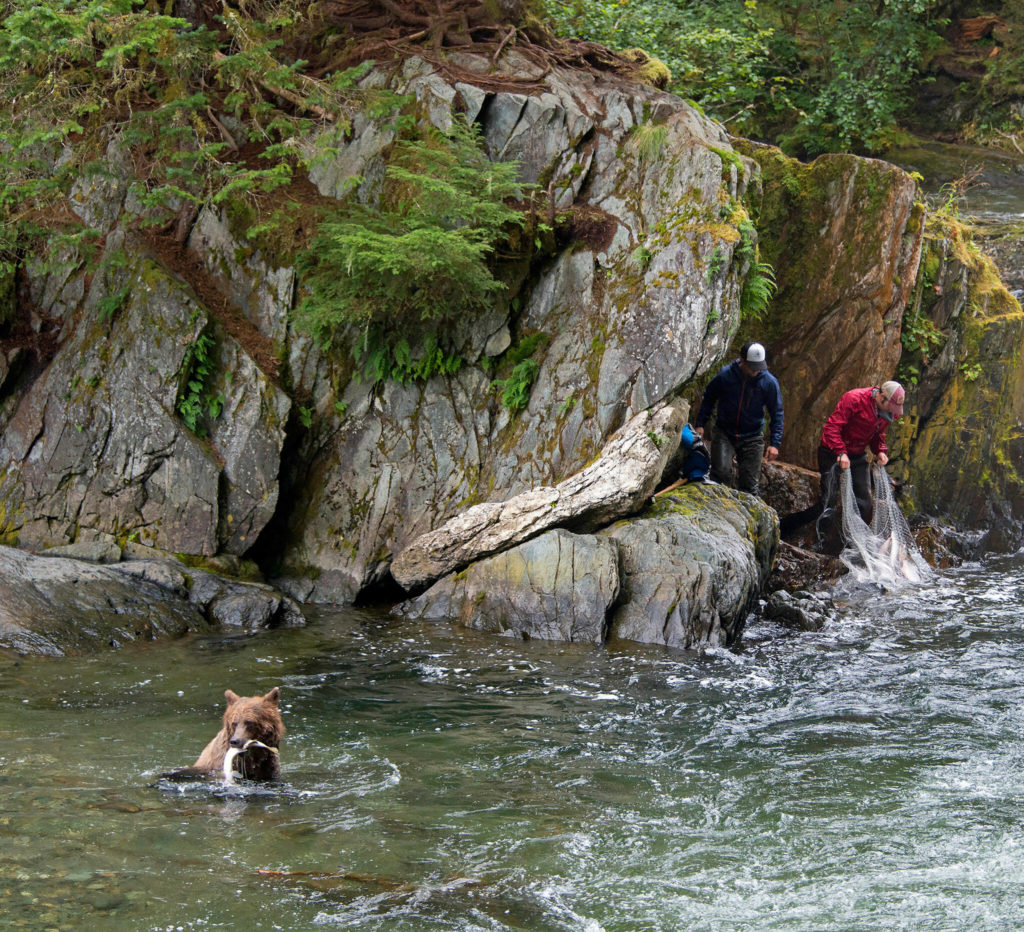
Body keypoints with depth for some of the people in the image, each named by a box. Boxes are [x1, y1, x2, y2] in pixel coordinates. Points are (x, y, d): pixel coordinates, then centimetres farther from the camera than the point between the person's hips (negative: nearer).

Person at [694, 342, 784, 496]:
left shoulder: (769, 382, -8)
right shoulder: (725, 375, -9)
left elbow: (777, 413, -1)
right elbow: (708, 399, 7)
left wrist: (775, 443, -8)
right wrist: (700, 424, 0)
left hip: (752, 437, 1)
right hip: (724, 433, -1)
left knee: (749, 484, 2)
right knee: (721, 472, -19)